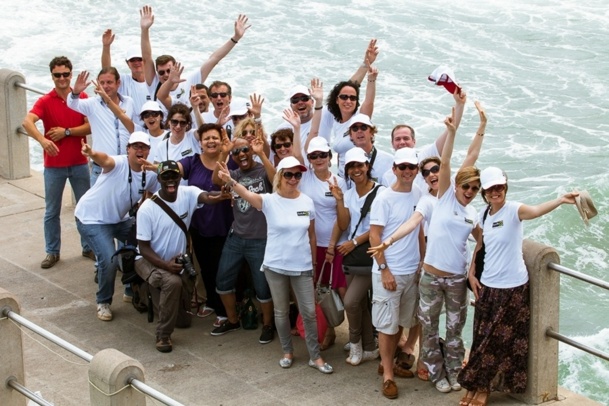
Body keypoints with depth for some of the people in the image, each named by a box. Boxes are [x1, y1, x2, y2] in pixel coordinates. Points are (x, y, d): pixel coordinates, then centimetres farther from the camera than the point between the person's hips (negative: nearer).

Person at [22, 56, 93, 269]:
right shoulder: (45, 101, -8)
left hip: (79, 163, 2)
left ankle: (89, 247, 25)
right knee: (52, 211, 7)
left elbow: (90, 126, -6)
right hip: (53, 165, -2)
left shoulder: (82, 98, 0)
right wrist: (42, 140, -44)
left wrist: (67, 132, -18)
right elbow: (27, 122, -26)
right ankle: (52, 251, 18)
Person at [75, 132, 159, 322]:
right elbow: (105, 160, -50)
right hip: (92, 219, -7)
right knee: (109, 260, -21)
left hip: (119, 219, 7)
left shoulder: (150, 175, -8)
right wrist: (92, 154, -72)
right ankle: (103, 302, 4)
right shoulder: (119, 164, -27)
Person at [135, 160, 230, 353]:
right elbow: (143, 247, -18)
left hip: (177, 261, 4)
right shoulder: (147, 209, -21)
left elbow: (206, 197, -38)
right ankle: (163, 335, -20)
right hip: (150, 260, -4)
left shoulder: (187, 194, -14)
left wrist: (221, 195, -62)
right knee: (173, 282, -37)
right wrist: (165, 265, -33)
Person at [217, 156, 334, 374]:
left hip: (302, 267, 2)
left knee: (309, 312, 4)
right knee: (281, 311, 12)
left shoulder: (307, 202, -1)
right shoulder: (270, 201, -11)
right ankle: (287, 351, 29)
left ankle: (315, 356, 16)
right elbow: (247, 194, -32)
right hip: (275, 266, -2)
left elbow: (311, 235, 8)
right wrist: (230, 181, -52)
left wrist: (314, 262, 12)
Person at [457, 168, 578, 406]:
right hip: (487, 286, 5)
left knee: (500, 341, 4)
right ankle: (477, 385, 23)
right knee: (482, 339, 11)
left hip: (512, 288, -5)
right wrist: (471, 273, 9)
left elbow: (536, 211, -35)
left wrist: (561, 200, -54)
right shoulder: (482, 215, 5)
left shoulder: (513, 210, -15)